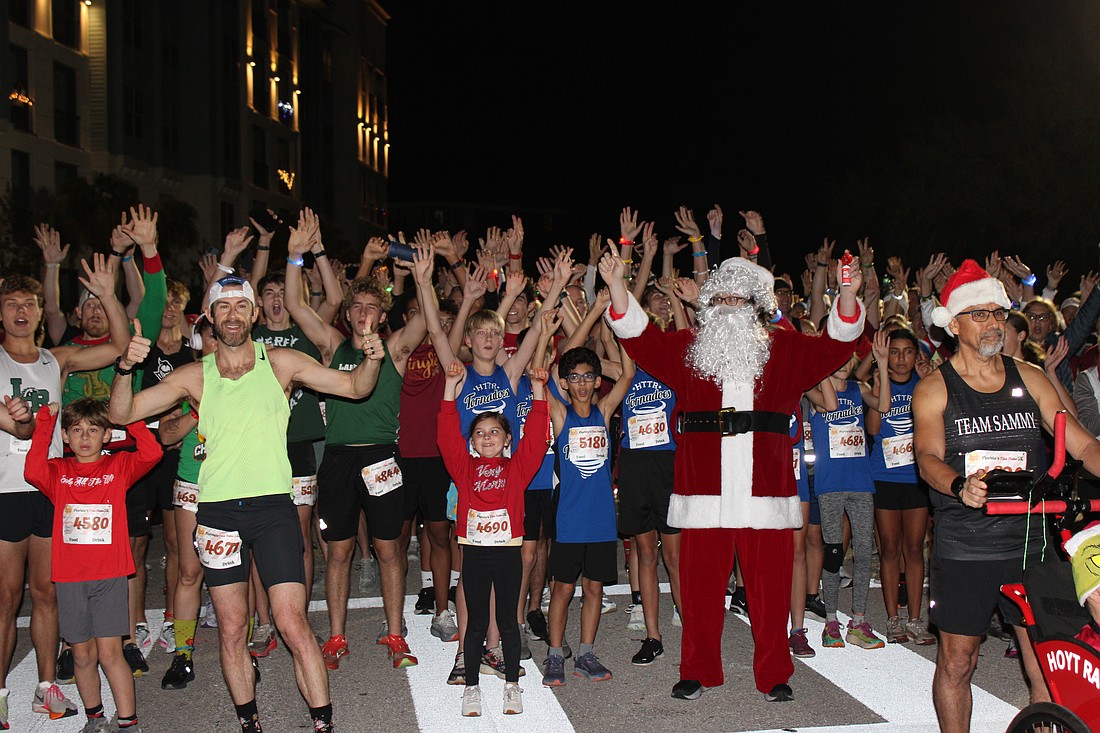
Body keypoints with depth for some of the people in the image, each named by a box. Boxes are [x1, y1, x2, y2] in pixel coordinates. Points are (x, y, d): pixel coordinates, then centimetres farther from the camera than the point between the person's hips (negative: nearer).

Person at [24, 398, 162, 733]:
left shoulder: (118, 466, 4)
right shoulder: (58, 472, 8)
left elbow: (151, 454, -15)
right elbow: (32, 472, -14)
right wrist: (44, 423, -12)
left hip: (109, 575, -2)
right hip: (69, 578, 2)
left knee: (110, 652, -4)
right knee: (83, 654, 10)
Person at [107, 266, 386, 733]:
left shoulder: (281, 363, 3)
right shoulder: (194, 376, 5)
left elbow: (355, 387, 6)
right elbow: (122, 414, 2)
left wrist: (372, 359, -16)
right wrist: (126, 369, -16)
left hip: (273, 506, -2)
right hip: (217, 511, 2)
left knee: (293, 625, -6)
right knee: (231, 629, 9)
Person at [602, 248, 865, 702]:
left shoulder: (783, 351, 13)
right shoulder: (686, 350, 12)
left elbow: (834, 345, 6)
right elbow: (638, 335, 5)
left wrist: (847, 295, -10)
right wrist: (617, 286, -8)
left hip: (766, 491, 0)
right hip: (704, 491, 0)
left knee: (770, 586, 4)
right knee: (700, 584, 5)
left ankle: (774, 674, 19)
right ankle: (698, 671, 20)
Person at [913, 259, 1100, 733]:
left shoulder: (1029, 378, 9)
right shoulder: (934, 389, -1)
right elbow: (928, 457, -14)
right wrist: (960, 486, -35)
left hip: (1030, 542, 3)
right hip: (963, 548, -2)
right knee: (956, 662, 6)